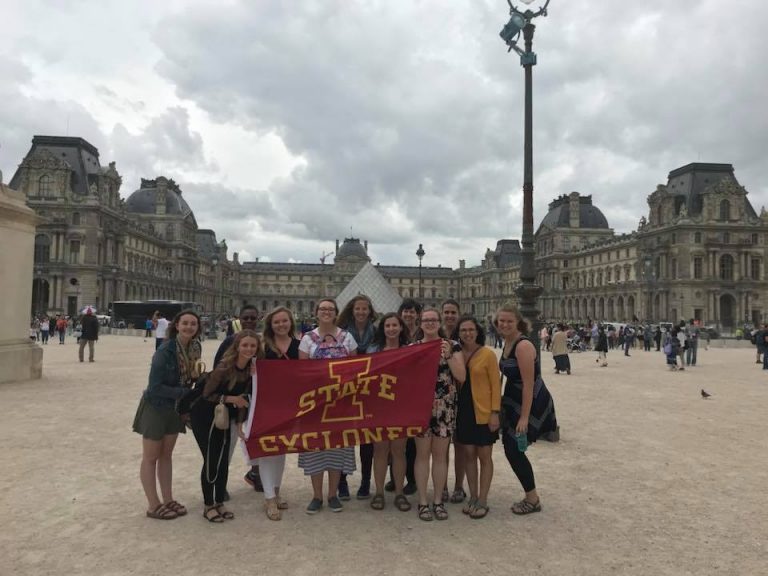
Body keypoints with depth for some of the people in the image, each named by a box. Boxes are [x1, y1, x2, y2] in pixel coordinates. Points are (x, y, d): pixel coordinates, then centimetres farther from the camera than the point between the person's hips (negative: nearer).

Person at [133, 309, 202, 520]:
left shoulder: (195, 348, -6)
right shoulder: (165, 351, -26)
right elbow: (155, 386, -25)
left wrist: (196, 376, -14)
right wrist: (184, 392, -22)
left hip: (175, 408, 7)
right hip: (155, 407, -6)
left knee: (166, 455, 16)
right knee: (151, 457, 6)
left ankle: (168, 500, 25)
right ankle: (154, 506, 15)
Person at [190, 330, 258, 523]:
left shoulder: (252, 369, -10)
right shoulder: (224, 368, -28)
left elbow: (243, 398, -1)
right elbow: (207, 394, -19)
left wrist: (239, 423, -5)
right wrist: (231, 399, -28)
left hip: (224, 417, 6)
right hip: (204, 416, -5)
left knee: (223, 461, 9)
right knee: (211, 461, -2)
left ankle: (219, 503, 24)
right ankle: (208, 506, 15)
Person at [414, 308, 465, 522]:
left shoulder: (452, 346, 1)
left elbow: (461, 377, -6)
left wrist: (448, 356, -18)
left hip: (445, 408, 0)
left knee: (440, 454, 9)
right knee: (422, 453, 5)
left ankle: (438, 501, 22)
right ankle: (423, 502, 17)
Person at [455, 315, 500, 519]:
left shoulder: (487, 354, -9)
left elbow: (495, 384, -9)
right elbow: (454, 382, 10)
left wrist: (495, 412, -13)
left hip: (483, 412, -4)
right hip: (463, 411, 4)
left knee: (484, 456, 6)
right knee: (469, 455, 13)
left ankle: (482, 501, 18)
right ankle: (473, 497, 26)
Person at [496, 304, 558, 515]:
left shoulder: (523, 345, -21)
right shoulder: (508, 343, 6)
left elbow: (528, 384, -23)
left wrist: (524, 417, -24)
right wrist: (504, 403, 15)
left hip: (531, 404, -9)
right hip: (513, 402, 9)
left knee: (513, 449, -4)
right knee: (511, 448, 12)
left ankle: (532, 500, 15)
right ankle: (531, 497, 27)